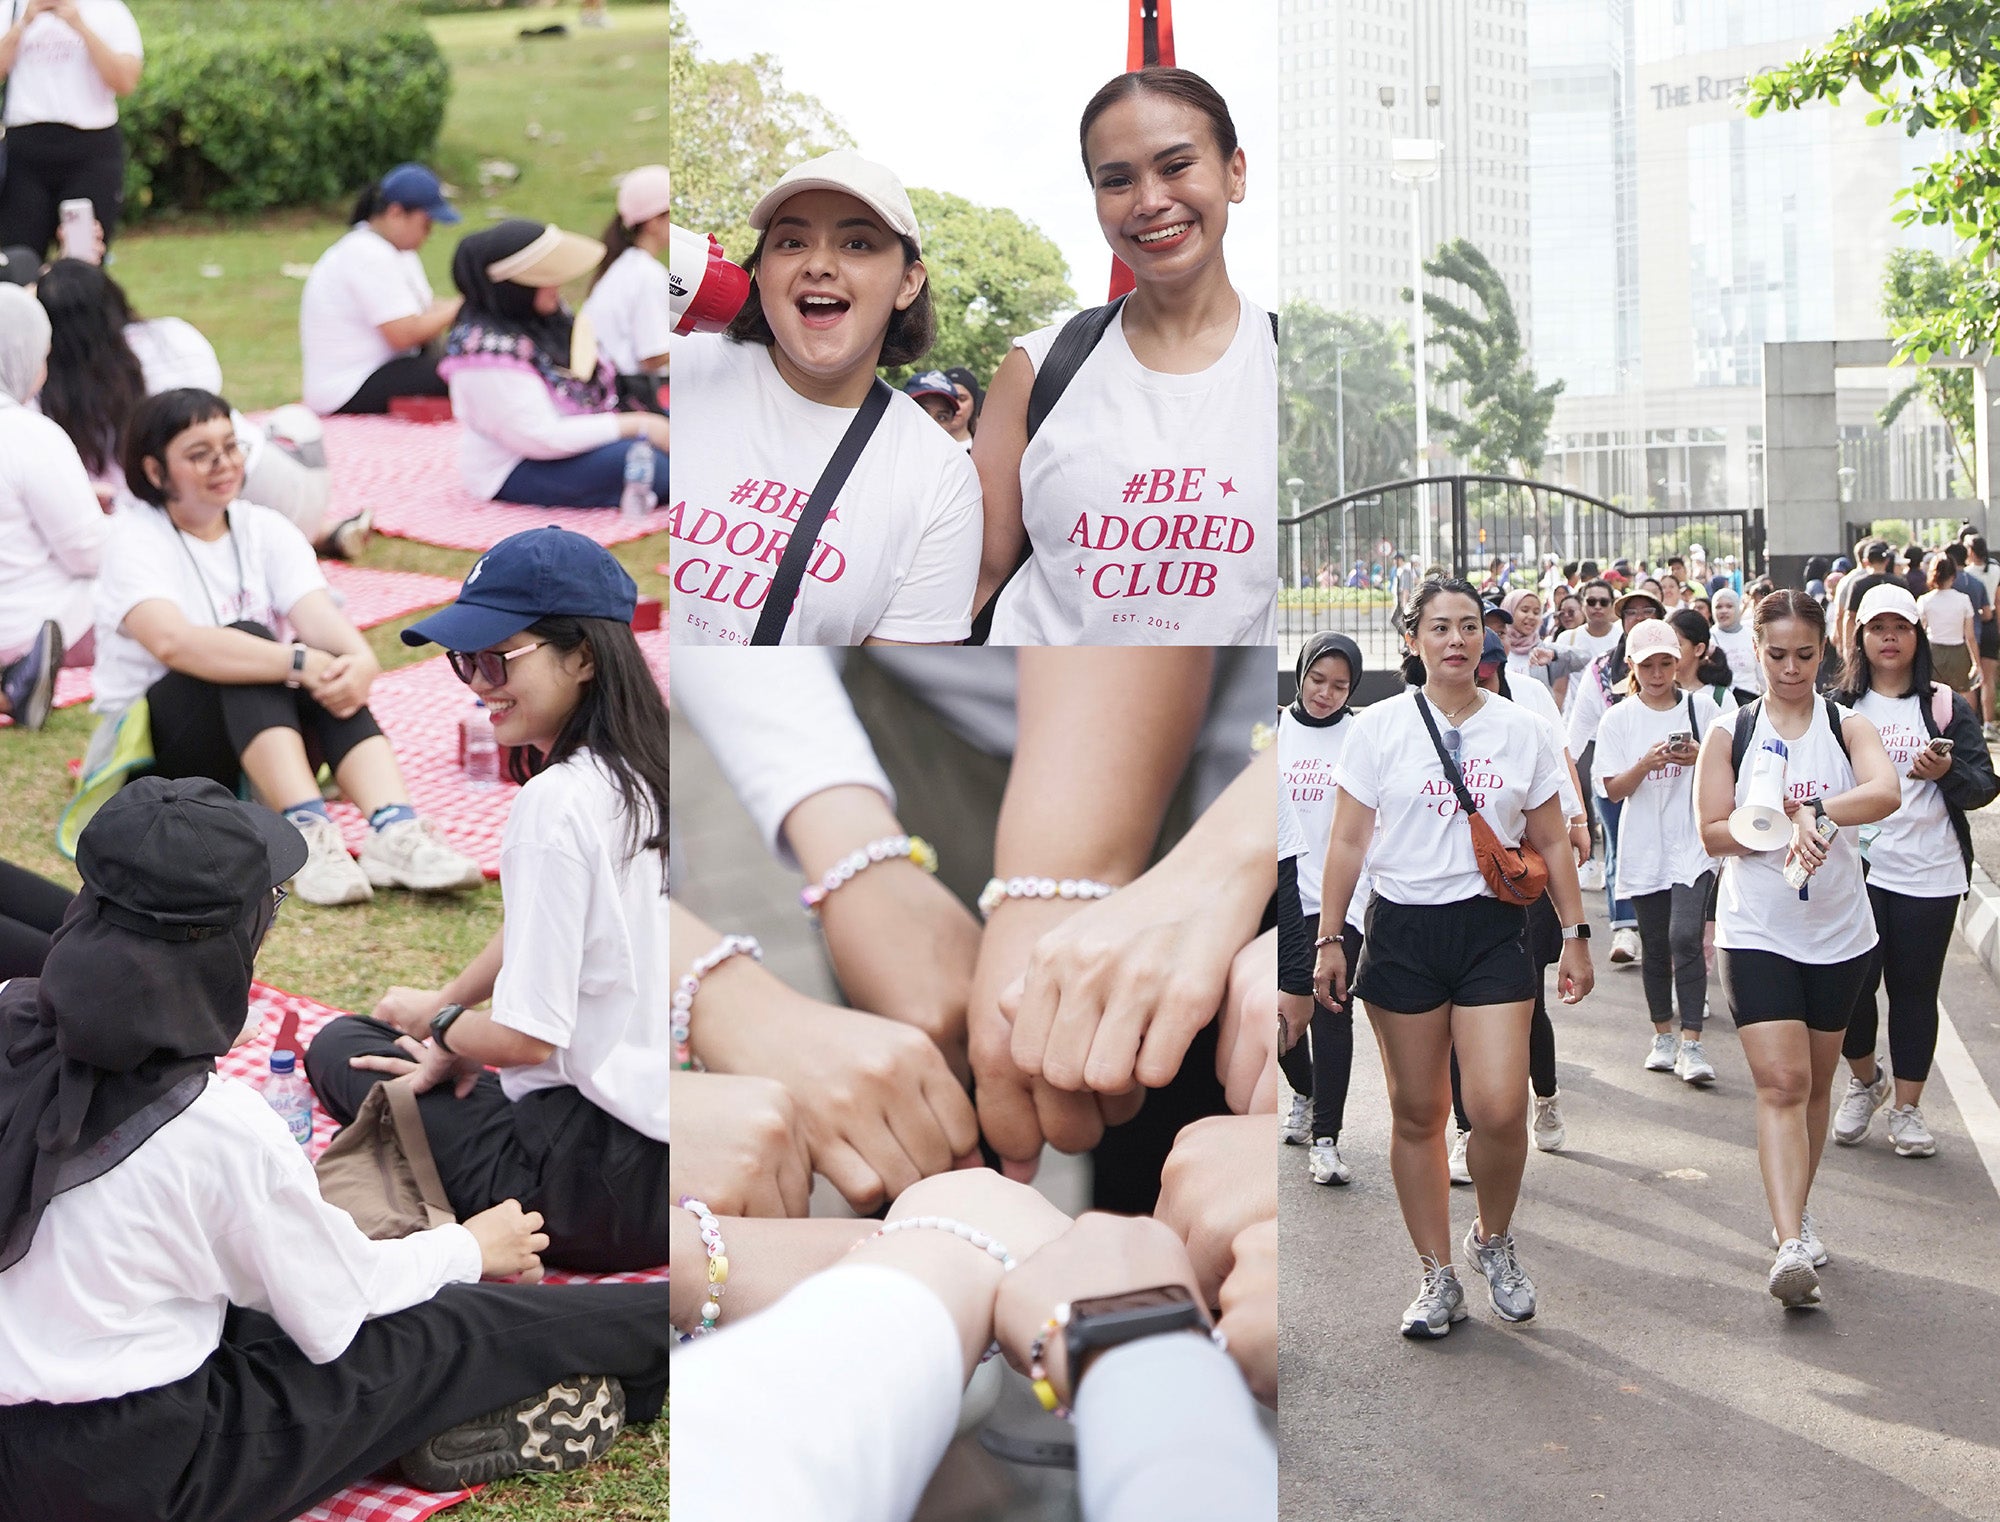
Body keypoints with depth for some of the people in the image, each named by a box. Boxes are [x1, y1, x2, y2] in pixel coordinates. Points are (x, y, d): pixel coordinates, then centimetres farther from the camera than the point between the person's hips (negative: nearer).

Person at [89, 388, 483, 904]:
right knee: (248, 638, -32)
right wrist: (299, 663, -42)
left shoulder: (266, 530, 4)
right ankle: (308, 834, -49)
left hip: (264, 718, 4)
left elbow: (320, 618, -15)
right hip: (150, 742, -4)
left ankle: (394, 831, -48)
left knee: (331, 674, -28)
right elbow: (172, 641, -32)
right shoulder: (135, 538, -11)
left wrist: (361, 660, -39)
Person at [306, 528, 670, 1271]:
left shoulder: (559, 800, -20)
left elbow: (525, 1036, -19)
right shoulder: (645, 775, 6)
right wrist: (451, 1038, 15)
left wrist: (431, 1019, 1)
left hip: (607, 1177, -9)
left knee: (340, 1047, 11)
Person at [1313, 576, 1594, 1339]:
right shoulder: (1379, 727, 1)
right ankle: (1438, 1277, 18)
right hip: (1402, 932, 0)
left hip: (1492, 931, 0)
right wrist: (1329, 939, -1)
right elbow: (1348, 841, 3)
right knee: (1418, 1112, 4)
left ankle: (1493, 1239, 18)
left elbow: (1551, 844, 12)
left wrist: (1575, 936, 8)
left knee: (1500, 1108, -11)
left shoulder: (1522, 730, 6)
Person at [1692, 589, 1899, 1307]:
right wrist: (1789, 825, -19)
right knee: (1781, 1084, -13)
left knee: (1816, 1083, 14)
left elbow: (1886, 793, -19)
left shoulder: (1847, 727, 1)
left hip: (1839, 933, 2)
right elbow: (1714, 832, -6)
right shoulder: (1729, 734, 1)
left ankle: (1795, 1215, 32)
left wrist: (1813, 813, -34)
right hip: (1755, 934, -2)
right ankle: (1790, 1249, -19)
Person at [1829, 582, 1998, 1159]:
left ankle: (1906, 1107, 16)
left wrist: (1947, 772, -17)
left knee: (1915, 990, 4)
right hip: (1852, 868, 0)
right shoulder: (1838, 706, 6)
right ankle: (1865, 1078, 26)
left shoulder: (1947, 708, 6)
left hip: (1927, 875, 0)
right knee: (1852, 984, -2)